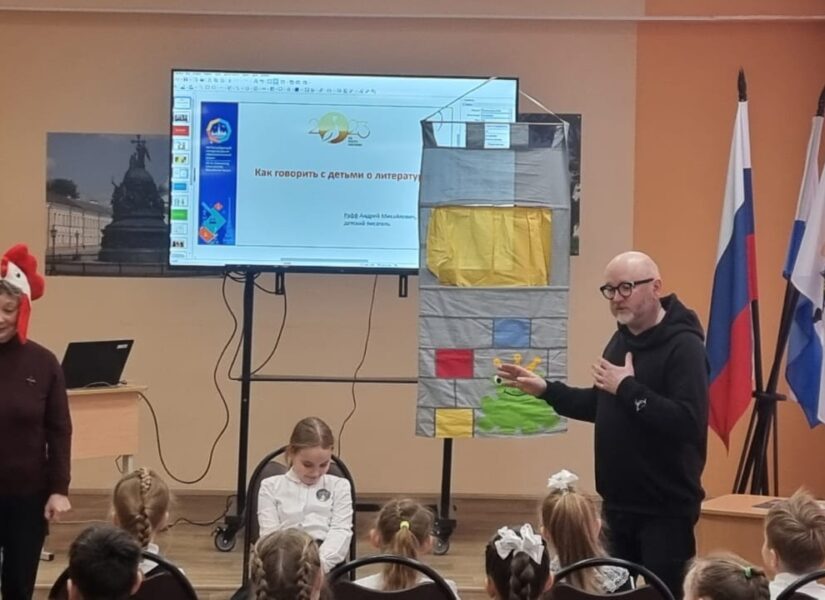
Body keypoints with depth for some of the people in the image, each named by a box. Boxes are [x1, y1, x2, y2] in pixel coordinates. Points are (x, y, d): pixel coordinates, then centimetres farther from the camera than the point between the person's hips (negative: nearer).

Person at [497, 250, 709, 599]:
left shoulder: (684, 345, -16)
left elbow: (688, 421, -28)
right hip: (619, 501, 9)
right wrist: (545, 390, 11)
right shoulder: (621, 339, 11)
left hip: (665, 508, -9)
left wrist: (628, 387, -25)